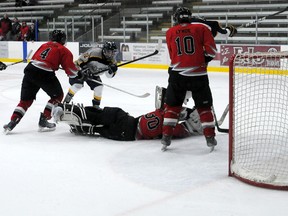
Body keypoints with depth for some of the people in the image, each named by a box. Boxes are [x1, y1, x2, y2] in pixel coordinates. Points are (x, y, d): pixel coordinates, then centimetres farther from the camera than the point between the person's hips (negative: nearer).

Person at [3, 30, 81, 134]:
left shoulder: (44, 45, 25)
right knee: (58, 96, 17)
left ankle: (13, 121, 3)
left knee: (26, 99, 16)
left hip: (30, 70, 5)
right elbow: (70, 70, 2)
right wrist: (78, 72, 22)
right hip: (45, 74, -5)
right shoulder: (64, 50, 9)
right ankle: (43, 121, 11)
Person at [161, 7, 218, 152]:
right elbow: (211, 51, -4)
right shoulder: (201, 28, 4)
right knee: (204, 106, 11)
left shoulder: (170, 32, 8)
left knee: (172, 105, 14)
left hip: (177, 74, 1)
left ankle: (166, 136, 10)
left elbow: (172, 55, 13)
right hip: (198, 74, -1)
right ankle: (210, 138, 11)